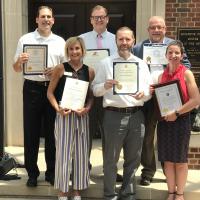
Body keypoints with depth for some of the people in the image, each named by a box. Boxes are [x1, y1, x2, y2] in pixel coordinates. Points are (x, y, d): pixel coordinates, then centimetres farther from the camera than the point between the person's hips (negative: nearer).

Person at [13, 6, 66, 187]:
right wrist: (19, 61, -16)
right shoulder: (25, 39, 5)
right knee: (31, 132, 4)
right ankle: (32, 173, 16)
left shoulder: (60, 41, 9)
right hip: (32, 88, -1)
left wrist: (56, 70, -11)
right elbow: (16, 69, 6)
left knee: (52, 132, 7)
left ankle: (52, 172, 20)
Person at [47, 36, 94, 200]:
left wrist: (87, 108, -8)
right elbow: (50, 92, 0)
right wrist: (58, 108, -14)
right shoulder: (61, 68, -2)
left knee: (81, 154, 8)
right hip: (64, 114, -3)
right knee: (63, 154, 0)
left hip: (82, 115, 3)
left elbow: (91, 95, 11)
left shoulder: (90, 71, 5)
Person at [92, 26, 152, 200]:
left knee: (133, 159, 12)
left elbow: (150, 91, 10)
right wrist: (105, 85, -18)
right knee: (111, 159, 5)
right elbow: (95, 90, 2)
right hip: (114, 115, -3)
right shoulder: (106, 63, 5)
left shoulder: (142, 64, 12)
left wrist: (143, 94, -12)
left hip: (136, 115, 3)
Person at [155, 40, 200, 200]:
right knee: (168, 159, 10)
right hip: (164, 121, 4)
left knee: (180, 160, 7)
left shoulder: (186, 74, -7)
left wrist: (176, 113, -15)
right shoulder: (162, 75, 7)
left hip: (181, 121, -4)